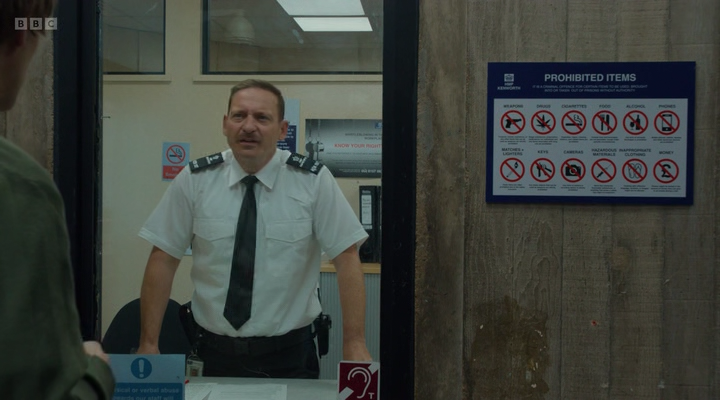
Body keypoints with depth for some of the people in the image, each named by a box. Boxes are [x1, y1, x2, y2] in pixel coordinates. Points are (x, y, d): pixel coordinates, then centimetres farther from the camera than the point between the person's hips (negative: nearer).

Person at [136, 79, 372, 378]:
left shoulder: (314, 181, -9)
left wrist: (354, 344, -17)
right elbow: (163, 259, -3)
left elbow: (347, 257, -10)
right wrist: (148, 344, -7)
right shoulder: (194, 180, -5)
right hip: (215, 353, 1)